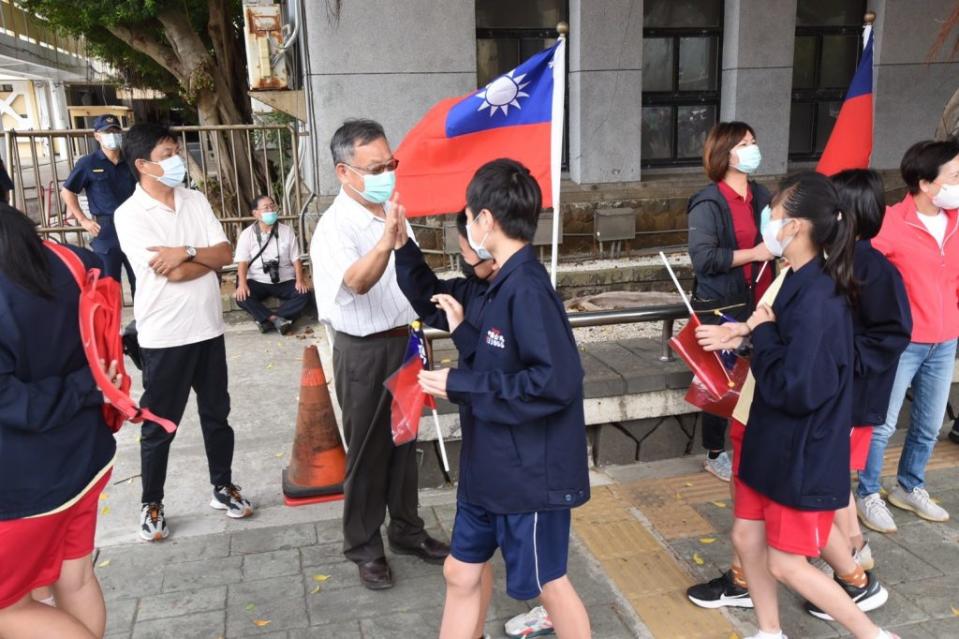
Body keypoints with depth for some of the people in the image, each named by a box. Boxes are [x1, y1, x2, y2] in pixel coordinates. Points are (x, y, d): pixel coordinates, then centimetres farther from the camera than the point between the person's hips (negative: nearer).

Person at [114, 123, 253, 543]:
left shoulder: (195, 200, 4)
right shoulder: (129, 215, -12)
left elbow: (227, 254, -3)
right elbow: (172, 273, -20)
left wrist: (188, 252, -19)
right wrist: (210, 256, -7)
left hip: (208, 328, 5)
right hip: (164, 335, -5)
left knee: (217, 414, 15)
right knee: (159, 425, 8)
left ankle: (223, 487, 31)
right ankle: (152, 504, 24)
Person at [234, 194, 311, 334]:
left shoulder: (287, 231, 4)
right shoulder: (247, 234, 1)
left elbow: (295, 259, 3)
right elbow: (243, 262, -6)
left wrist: (300, 280, -14)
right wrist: (242, 283, -24)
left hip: (285, 281, 1)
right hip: (257, 281, -1)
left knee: (304, 294, -27)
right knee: (241, 297, -31)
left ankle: (267, 320, -30)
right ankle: (276, 319, -31)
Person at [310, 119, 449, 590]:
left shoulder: (392, 213, 5)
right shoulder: (335, 227, -20)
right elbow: (357, 281, -40)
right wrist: (387, 241, -58)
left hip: (403, 341, 7)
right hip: (364, 351, -7)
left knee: (404, 443, 18)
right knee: (367, 451, 6)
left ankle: (406, 530, 35)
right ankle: (364, 547, 23)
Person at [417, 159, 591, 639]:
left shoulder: (527, 289, -23)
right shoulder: (501, 284, 6)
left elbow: (556, 382, -29)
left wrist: (460, 386, -23)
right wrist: (462, 329, 2)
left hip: (529, 471, -9)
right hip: (490, 466, 9)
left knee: (548, 583, 12)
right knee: (460, 573, 19)